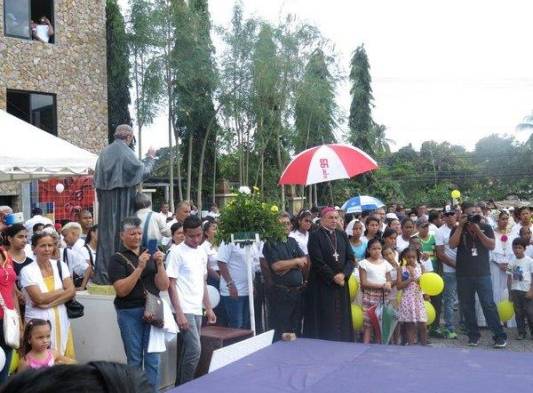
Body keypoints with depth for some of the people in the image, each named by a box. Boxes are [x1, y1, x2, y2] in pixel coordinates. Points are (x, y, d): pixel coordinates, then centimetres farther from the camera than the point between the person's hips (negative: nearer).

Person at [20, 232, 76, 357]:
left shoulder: (60, 265, 6)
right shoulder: (27, 271, -5)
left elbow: (72, 291, -3)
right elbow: (40, 298, -14)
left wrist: (48, 303, -13)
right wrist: (63, 290, -5)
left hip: (61, 321, 4)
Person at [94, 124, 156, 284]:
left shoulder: (104, 152, 9)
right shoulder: (126, 152, -11)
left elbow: (97, 178, 13)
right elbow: (143, 172, -5)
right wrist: (150, 158, 11)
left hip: (106, 200, 6)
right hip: (123, 200, -6)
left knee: (106, 231, 8)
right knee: (121, 231, -2)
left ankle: (103, 273, 10)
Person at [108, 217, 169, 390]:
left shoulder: (149, 255, 9)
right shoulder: (117, 258, -1)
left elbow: (163, 286, 4)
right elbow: (121, 290, -13)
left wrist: (159, 264, -11)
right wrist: (139, 268, -20)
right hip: (130, 313, -3)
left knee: (152, 358, 2)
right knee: (134, 359, 5)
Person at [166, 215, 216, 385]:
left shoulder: (202, 253, 12)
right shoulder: (176, 253, -9)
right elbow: (171, 285, -11)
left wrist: (208, 308, 16)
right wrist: (179, 313, -16)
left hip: (197, 310, 7)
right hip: (185, 310, -7)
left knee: (187, 350, 10)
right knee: (195, 350, -11)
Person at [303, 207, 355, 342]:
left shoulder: (342, 235, 11)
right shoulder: (315, 235, -5)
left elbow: (351, 258, 5)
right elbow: (317, 262, -13)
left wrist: (343, 274, -11)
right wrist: (333, 277, -13)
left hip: (341, 284, 5)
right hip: (322, 285, -5)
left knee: (341, 319, 7)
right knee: (325, 321, -1)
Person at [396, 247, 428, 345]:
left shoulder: (420, 267, 5)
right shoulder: (402, 269, 0)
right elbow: (399, 286, -9)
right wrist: (410, 279, -17)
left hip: (419, 299, 2)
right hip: (407, 299, -1)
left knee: (422, 324, 1)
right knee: (409, 324, 2)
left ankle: (424, 344, 11)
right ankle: (411, 344, 9)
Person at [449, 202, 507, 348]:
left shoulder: (485, 228, 7)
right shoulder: (457, 229, 8)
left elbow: (492, 246, -4)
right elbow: (452, 244, -8)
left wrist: (478, 230, -12)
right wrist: (461, 226, -11)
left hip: (482, 273, -2)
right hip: (463, 274, 2)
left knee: (489, 305, -6)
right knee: (467, 306, 5)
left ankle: (500, 336, -1)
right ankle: (473, 335, 16)